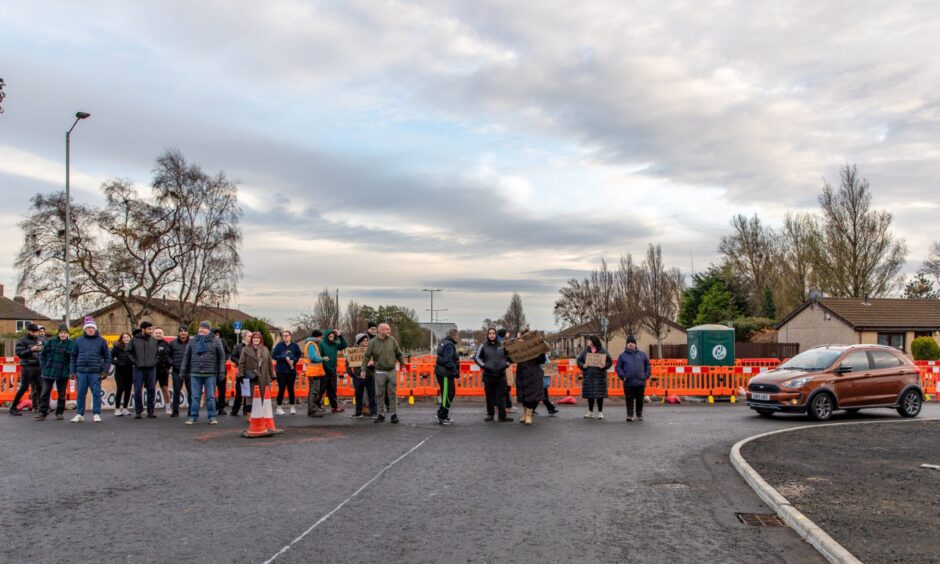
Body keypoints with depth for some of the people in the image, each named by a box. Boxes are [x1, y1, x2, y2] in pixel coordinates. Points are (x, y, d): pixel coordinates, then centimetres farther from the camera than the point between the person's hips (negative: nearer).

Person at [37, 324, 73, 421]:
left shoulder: (71, 344, -3)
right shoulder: (51, 342, 3)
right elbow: (42, 354, 11)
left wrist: (69, 368, -9)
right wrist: (45, 365, 3)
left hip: (63, 374, -1)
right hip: (48, 372, 1)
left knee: (62, 395, 7)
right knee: (45, 393, 0)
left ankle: (59, 413, 18)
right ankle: (42, 413, 5)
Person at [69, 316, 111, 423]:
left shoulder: (101, 341, 5)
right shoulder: (79, 340, 10)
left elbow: (107, 356, 4)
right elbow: (73, 356, 12)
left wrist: (105, 371, -3)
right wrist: (73, 371, 6)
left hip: (95, 372, -2)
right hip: (81, 371, 2)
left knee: (96, 393, -1)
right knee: (81, 394, 6)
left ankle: (96, 414, 6)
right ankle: (80, 414, 14)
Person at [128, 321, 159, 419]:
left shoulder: (154, 340, 8)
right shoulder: (134, 340, 0)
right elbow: (128, 352, 3)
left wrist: (155, 361, 3)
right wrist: (134, 361, -5)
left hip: (151, 369, 2)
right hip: (138, 369, -2)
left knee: (152, 390, 3)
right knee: (137, 391, -1)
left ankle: (150, 411, 11)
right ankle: (138, 411, 7)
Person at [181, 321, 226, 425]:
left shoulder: (216, 341, 3)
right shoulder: (192, 341, 11)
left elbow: (221, 357, 2)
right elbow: (186, 356, 13)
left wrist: (221, 372, -3)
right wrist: (184, 370, 9)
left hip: (210, 374, -2)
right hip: (195, 374, 2)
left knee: (210, 396, 3)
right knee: (195, 396, 5)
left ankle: (212, 417, 10)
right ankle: (193, 417, 12)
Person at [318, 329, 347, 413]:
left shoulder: (335, 345, 7)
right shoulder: (321, 345, -10)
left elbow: (344, 345, 5)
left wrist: (340, 336, -3)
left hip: (332, 370, 6)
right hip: (324, 370, -6)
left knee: (332, 390, 13)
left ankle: (335, 406, 19)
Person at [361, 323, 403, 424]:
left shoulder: (392, 340, 1)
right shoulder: (373, 342, -5)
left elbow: (399, 354, 9)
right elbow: (366, 356, -1)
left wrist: (403, 365, 9)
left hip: (392, 371, 1)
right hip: (380, 372, -1)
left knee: (393, 394, 3)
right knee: (379, 394, 6)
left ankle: (394, 414, 11)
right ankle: (380, 415, 16)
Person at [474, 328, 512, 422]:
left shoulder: (501, 346, 7)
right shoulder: (484, 346, 2)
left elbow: (509, 356, 16)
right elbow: (476, 357, 2)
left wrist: (506, 364, 0)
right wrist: (483, 365, -8)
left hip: (501, 375, 1)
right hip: (488, 375, -1)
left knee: (501, 396, -1)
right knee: (490, 396, 4)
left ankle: (502, 416, -1)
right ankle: (490, 414, 15)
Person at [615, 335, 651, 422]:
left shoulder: (642, 354, 10)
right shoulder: (622, 355, 6)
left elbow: (647, 365, 17)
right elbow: (618, 367, 7)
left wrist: (646, 375, 6)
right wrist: (623, 376, -5)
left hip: (641, 382, 1)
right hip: (628, 382, -1)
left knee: (640, 400, 7)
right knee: (629, 400, -2)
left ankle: (639, 415, 20)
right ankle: (629, 415, 3)